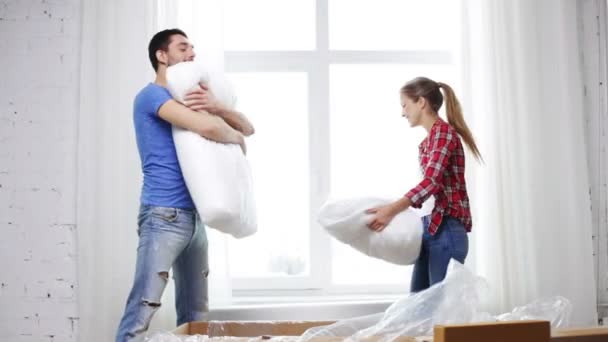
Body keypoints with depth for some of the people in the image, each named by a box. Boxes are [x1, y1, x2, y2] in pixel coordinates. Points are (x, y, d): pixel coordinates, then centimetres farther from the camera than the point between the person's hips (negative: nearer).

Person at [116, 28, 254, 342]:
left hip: (194, 216, 9)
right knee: (142, 309, -13)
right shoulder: (151, 95, -4)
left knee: (195, 312, 10)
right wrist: (235, 137, 0)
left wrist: (216, 107, -6)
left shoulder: (187, 103, 21)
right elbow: (208, 127, -21)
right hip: (163, 215, -9)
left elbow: (248, 127, 14)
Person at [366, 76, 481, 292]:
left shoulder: (444, 132, -9)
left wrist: (392, 210, -33)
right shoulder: (425, 144, 19)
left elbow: (431, 183, -22)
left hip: (446, 231, -9)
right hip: (429, 229, 10)